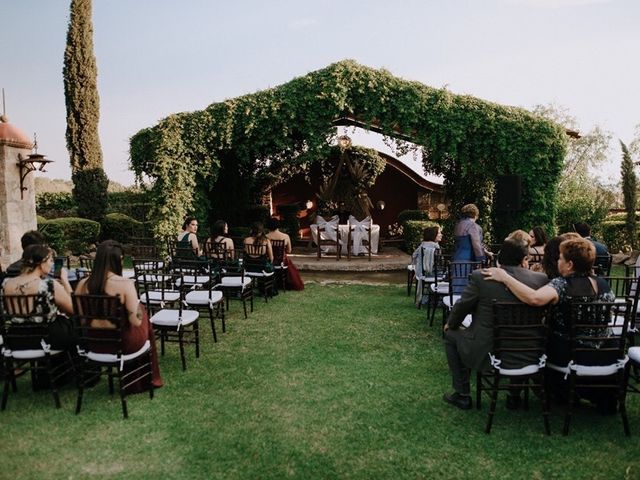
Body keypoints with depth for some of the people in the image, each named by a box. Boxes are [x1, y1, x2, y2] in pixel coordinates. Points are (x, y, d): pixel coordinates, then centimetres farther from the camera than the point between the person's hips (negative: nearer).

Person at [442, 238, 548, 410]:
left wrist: (451, 324, 17)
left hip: (485, 354, -3)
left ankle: (462, 395, 24)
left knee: (450, 335, 22)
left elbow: (462, 306, -3)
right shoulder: (540, 279, -7)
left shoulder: (481, 276, -14)